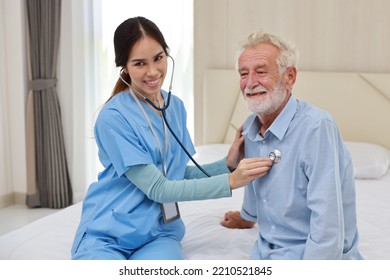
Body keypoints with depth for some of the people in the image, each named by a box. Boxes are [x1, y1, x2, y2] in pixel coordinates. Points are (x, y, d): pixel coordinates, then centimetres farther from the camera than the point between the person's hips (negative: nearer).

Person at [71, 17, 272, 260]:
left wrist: (228, 164, -5)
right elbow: (157, 188, -17)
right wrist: (230, 181, -21)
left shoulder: (176, 106, 6)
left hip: (158, 233, 4)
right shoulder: (113, 117, -15)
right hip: (106, 234, -4)